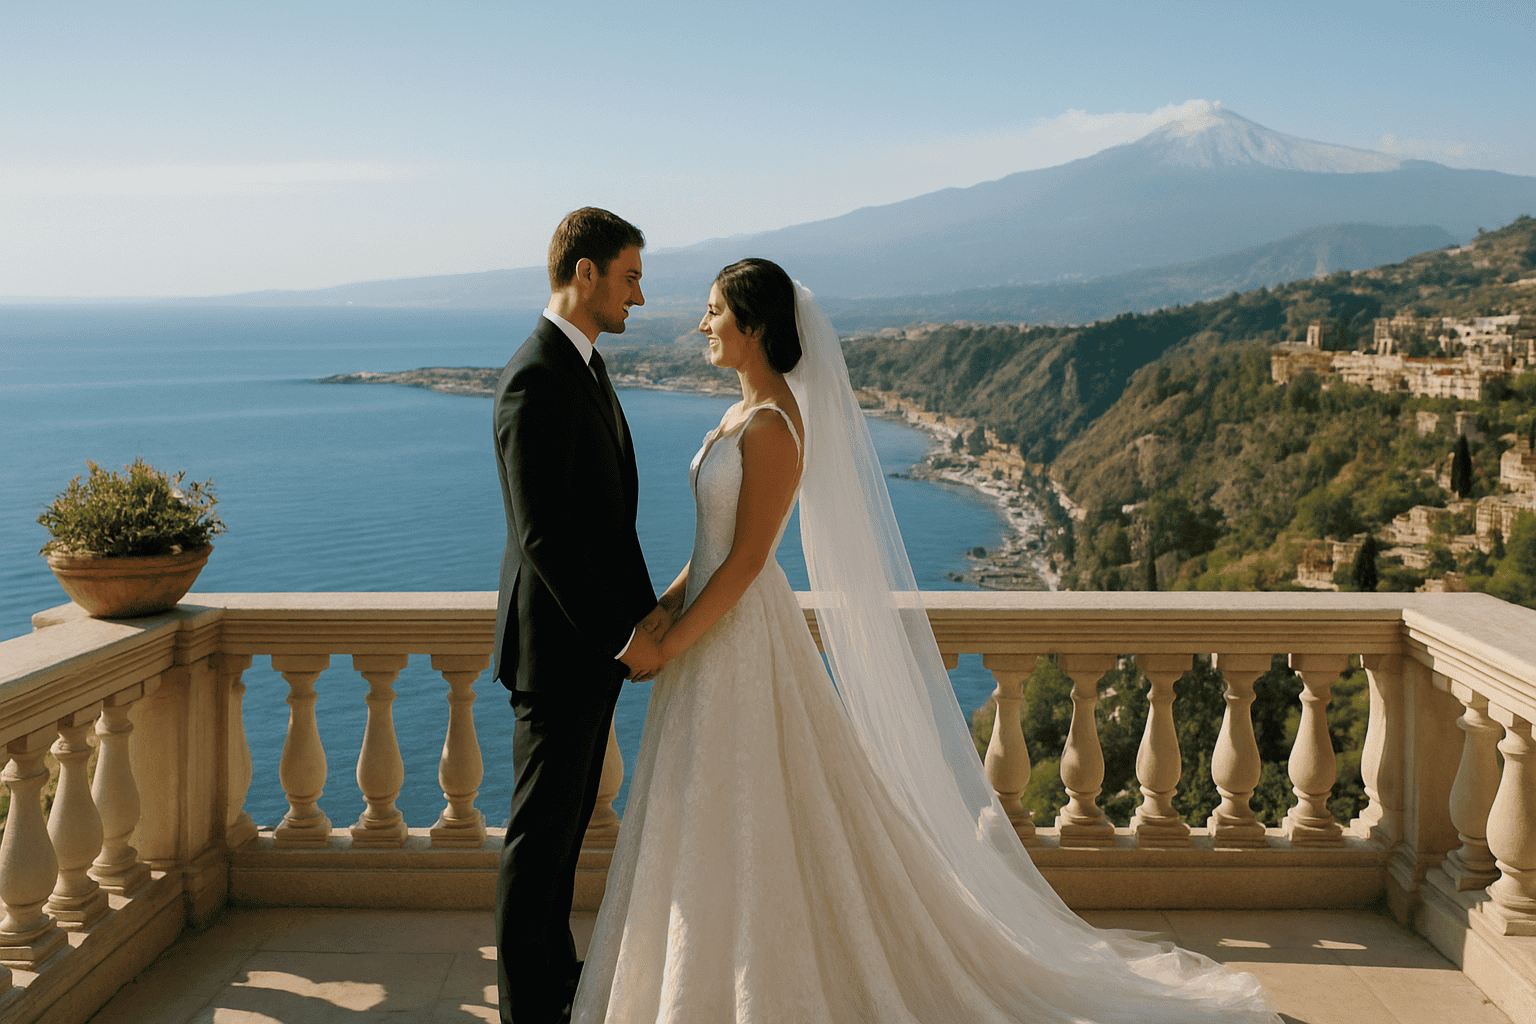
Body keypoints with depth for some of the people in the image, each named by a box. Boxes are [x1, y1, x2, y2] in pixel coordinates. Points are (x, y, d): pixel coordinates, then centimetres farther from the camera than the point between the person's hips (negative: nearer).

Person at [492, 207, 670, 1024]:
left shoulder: (582, 366, 10)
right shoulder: (536, 382, -22)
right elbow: (544, 537, -25)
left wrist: (643, 610, 9)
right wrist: (622, 637, -20)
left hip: (596, 634, 10)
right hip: (561, 645, -10)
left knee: (567, 814, 21)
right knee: (542, 827, 3)